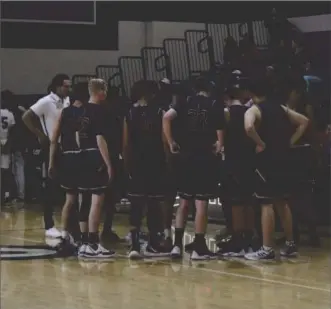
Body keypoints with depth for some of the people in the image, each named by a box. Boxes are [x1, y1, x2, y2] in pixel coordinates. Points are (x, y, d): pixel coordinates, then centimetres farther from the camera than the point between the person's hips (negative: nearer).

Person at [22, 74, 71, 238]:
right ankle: (49, 226, 2)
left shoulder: (67, 101, 8)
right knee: (51, 187, -3)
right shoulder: (46, 102, -12)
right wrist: (41, 136, -14)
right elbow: (26, 117, -15)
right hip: (52, 148, -6)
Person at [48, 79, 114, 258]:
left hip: (70, 158, 8)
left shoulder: (67, 111, 13)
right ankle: (90, 245, -11)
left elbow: (54, 139, 12)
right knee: (97, 199, -6)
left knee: (70, 199, 21)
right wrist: (108, 164, -16)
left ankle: (64, 237, 31)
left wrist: (52, 162, 18)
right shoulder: (98, 111, -7)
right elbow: (100, 139, -16)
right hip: (92, 158, -8)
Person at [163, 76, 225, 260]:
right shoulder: (215, 106, 2)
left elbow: (166, 117, -9)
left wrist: (171, 143, -1)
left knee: (183, 202, 12)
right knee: (201, 203, 0)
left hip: (186, 156, 3)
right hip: (205, 158, -3)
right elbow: (220, 134, -4)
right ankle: (198, 248, 1)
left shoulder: (185, 104, 8)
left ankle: (177, 244, 8)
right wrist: (219, 146, 17)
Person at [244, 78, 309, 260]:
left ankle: (267, 249, -6)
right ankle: (290, 245, 19)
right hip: (283, 158, 6)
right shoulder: (281, 108, 13)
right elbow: (304, 122, 17)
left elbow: (249, 127, -29)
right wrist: (290, 142, 12)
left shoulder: (254, 110, -7)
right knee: (282, 203, 15)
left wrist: (261, 143, -15)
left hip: (266, 159, -6)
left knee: (266, 204, -5)